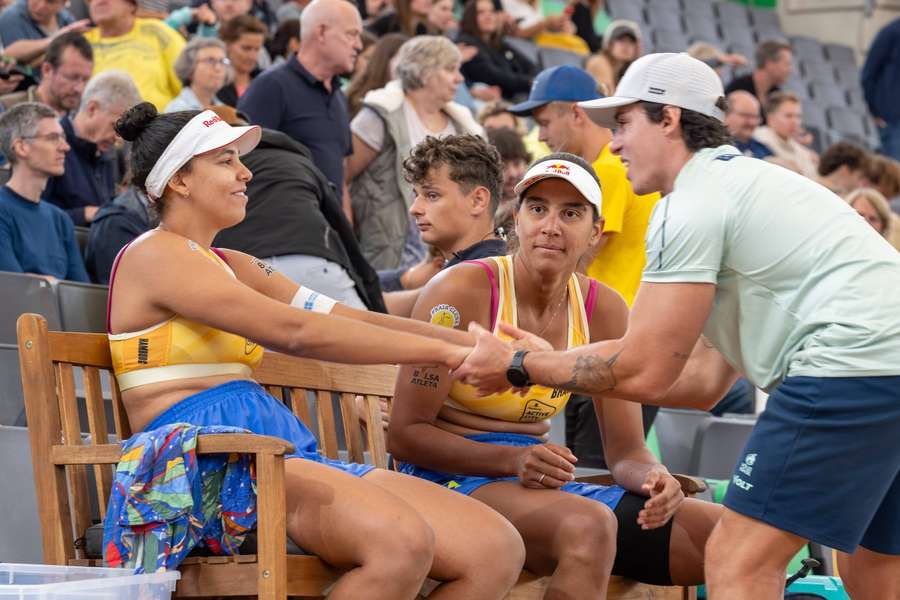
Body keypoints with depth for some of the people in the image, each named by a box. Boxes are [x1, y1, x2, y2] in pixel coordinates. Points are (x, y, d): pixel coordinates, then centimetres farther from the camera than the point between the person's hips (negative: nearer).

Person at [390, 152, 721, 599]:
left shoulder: (603, 310, 5)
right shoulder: (463, 292, -11)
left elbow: (626, 452, 7)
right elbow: (404, 434, -12)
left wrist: (653, 478, -18)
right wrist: (513, 460, -26)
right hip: (452, 477, -6)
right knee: (588, 524, -38)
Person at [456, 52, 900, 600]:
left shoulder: (692, 203, -2)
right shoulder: (742, 183, 28)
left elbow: (643, 371, -4)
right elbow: (704, 381, 25)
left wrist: (519, 367, 8)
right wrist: (557, 367, 25)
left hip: (853, 360, -10)